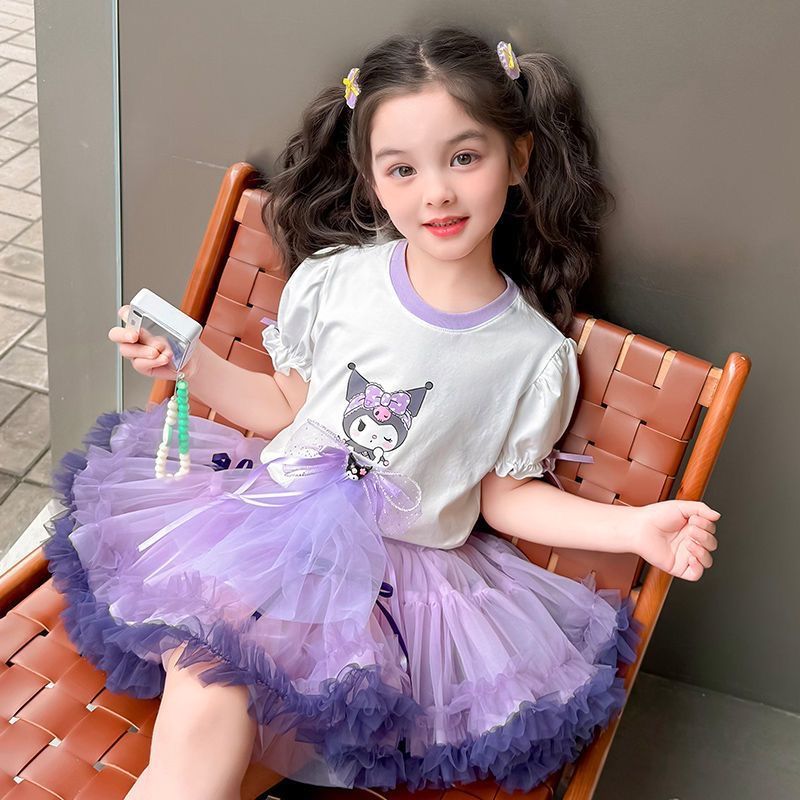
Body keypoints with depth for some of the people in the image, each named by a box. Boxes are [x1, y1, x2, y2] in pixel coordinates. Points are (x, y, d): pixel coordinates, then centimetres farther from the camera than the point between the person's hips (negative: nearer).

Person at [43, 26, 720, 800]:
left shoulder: (535, 354, -6)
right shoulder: (332, 280, -2)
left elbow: (505, 493, 4)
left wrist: (636, 526, -8)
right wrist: (190, 363, -2)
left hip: (395, 576, -1)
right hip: (270, 520, 2)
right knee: (202, 716, -23)